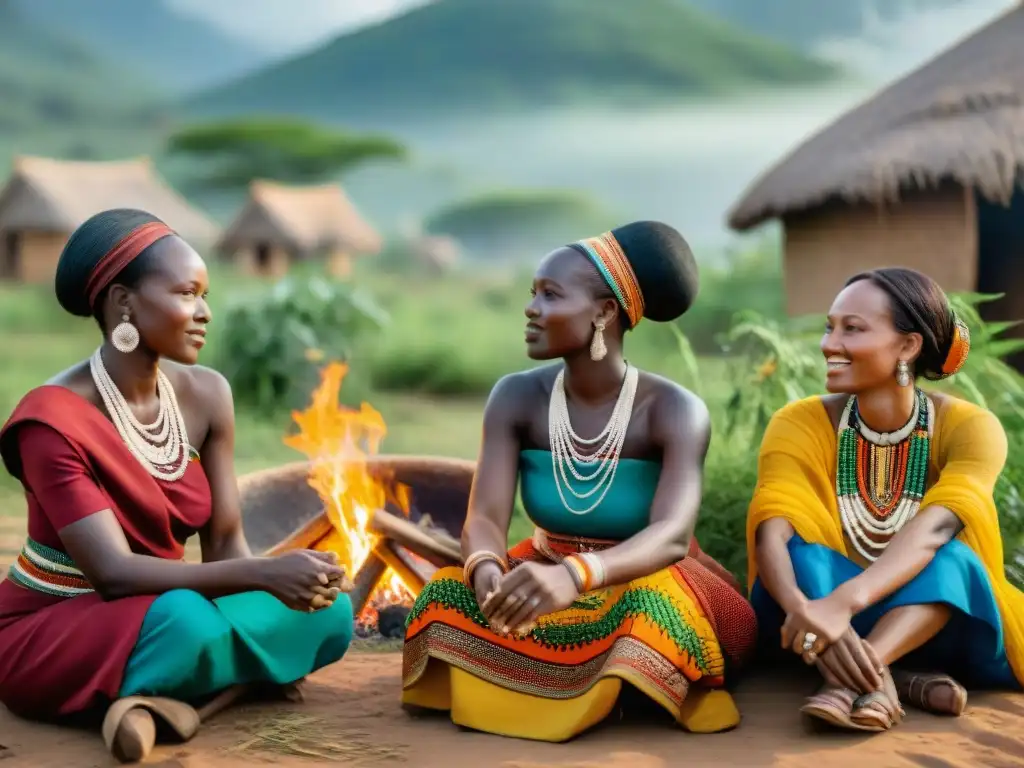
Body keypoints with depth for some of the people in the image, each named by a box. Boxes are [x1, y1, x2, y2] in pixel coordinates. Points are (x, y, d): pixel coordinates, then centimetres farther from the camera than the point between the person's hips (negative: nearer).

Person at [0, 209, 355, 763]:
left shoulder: (206, 394, -3)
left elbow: (225, 544, -3)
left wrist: (285, 581, -27)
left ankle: (157, 693, -17)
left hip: (157, 614, 7)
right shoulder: (53, 419, -22)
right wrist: (265, 574, -39)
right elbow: (114, 573, -28)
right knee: (184, 618, -39)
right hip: (50, 636, -7)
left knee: (329, 609, -15)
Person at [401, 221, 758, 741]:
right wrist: (486, 568, -47)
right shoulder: (515, 398, -11)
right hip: (550, 576, 4)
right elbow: (484, 519, -21)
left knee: (656, 610, -38)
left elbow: (673, 535, -38)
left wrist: (575, 576, -58)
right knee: (452, 596, -25)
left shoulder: (674, 410, -22)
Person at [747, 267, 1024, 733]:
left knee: (953, 556, -33)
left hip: (941, 626, -1)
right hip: (829, 614, 1)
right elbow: (771, 533, -26)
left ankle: (854, 674, -47)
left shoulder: (970, 428, -13)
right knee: (802, 551, -30)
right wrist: (806, 611, -48)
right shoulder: (800, 424, -10)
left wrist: (844, 603, -49)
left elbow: (933, 530, -31)